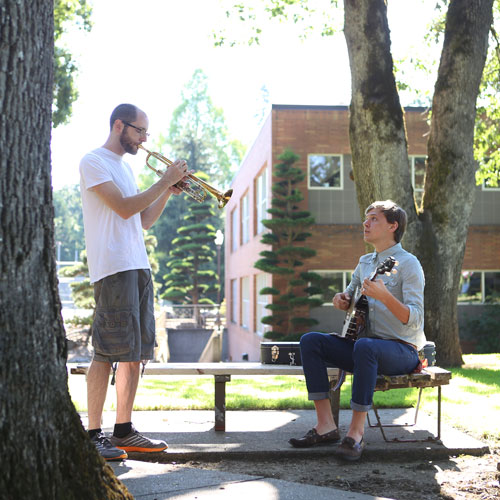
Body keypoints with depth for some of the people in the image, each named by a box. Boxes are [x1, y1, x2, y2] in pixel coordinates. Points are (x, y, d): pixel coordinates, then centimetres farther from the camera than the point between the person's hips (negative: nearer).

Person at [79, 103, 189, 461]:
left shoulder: (125, 166, 23)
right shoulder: (94, 162, -3)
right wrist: (165, 182, -7)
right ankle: (94, 435, -5)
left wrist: (168, 192, 9)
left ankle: (124, 430, 14)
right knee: (108, 352, -11)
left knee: (136, 351, 7)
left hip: (138, 266, 9)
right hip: (112, 267, -9)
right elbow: (124, 208, -14)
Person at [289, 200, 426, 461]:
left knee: (364, 346, -39)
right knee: (310, 340, -10)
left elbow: (414, 319, -20)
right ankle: (326, 426, -15)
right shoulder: (365, 262, 14)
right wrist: (341, 300, 4)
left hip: (403, 350, -7)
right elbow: (348, 298, 28)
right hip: (369, 344, 8)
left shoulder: (408, 263, -9)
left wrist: (384, 295, -36)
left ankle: (356, 432, -30)